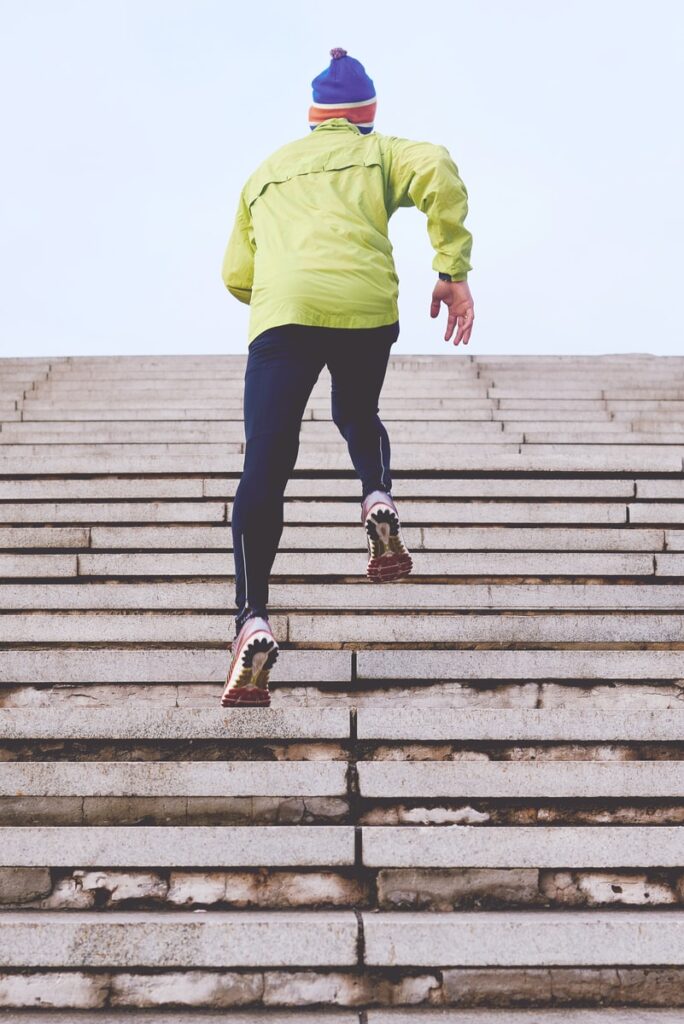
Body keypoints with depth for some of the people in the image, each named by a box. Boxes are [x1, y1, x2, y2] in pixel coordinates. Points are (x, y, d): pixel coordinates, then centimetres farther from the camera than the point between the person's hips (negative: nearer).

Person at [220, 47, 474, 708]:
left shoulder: (266, 171, 32)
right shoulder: (378, 153, 24)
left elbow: (237, 275, 31)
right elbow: (437, 170, 1)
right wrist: (453, 270, 0)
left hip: (282, 310, 0)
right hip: (366, 306, 0)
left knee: (265, 467, -5)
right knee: (358, 415, 30)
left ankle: (253, 622, -19)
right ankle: (378, 501, 2)